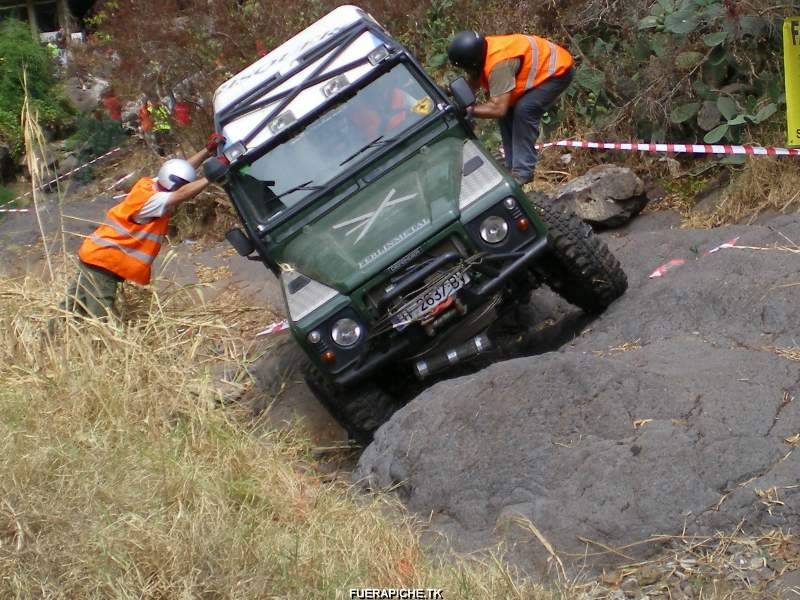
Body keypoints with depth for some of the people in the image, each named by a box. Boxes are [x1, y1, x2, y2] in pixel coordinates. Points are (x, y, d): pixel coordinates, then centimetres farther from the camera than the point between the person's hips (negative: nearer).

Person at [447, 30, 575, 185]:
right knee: (507, 109, 3)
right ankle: (512, 167, 12)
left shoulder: (498, 65, -38)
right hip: (538, 67, 9)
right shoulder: (480, 53, -12)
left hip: (558, 69, -9)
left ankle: (522, 171, -18)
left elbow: (497, 109, -40)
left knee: (524, 109, -24)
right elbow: (471, 84, -3)